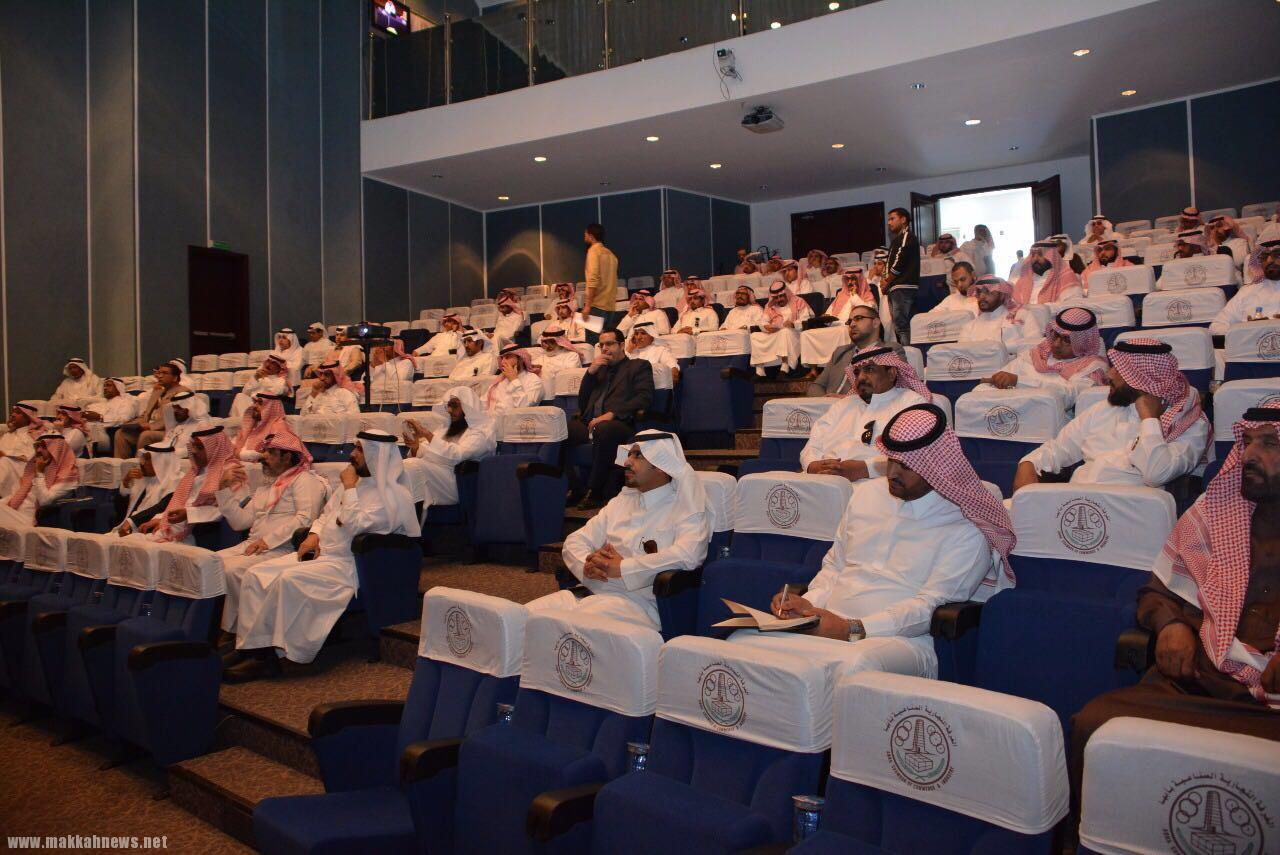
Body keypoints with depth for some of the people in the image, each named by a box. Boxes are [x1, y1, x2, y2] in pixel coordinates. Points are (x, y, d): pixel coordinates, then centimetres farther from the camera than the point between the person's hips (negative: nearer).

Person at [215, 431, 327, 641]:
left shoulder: (304, 480, 1)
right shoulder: (266, 487, 27)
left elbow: (305, 519, -15)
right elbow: (240, 521, 18)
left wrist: (269, 540, -18)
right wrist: (224, 488, 12)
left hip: (283, 549, -8)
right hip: (252, 545, 8)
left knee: (232, 569, -27)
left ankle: (235, 631, -11)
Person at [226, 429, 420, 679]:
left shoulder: (391, 496, -12)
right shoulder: (356, 481, 15)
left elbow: (355, 526, -22)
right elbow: (326, 514, 24)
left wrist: (349, 489, -14)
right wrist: (314, 535, 5)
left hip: (348, 565, -9)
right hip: (321, 553, 9)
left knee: (290, 580, -31)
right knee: (256, 574, -5)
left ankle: (264, 653, -19)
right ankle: (251, 648, -11)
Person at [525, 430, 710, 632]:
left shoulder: (685, 509, 2)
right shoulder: (620, 502, 22)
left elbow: (687, 555, -18)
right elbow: (574, 541, 20)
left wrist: (621, 568, -13)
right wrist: (587, 566, -5)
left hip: (638, 601, -6)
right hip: (589, 592, 6)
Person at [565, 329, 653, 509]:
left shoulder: (638, 366, 15)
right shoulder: (599, 369, 31)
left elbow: (644, 397, -3)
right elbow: (582, 403, 25)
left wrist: (612, 413, -16)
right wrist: (590, 371, 12)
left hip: (619, 423, -5)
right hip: (588, 423, 6)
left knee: (603, 429, -39)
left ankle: (595, 492, -26)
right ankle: (574, 489, -11)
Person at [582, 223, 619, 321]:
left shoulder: (594, 250, -5)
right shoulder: (610, 254, 18)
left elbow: (593, 279, -16)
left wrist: (588, 304, -19)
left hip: (597, 305, -8)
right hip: (609, 305, 8)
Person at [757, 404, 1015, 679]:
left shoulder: (965, 531, -1)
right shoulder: (866, 493, 18)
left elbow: (931, 605, -10)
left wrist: (853, 630, -21)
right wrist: (809, 603, 1)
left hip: (900, 639, -5)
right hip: (826, 625, 5)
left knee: (852, 665, -41)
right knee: (743, 641, -22)